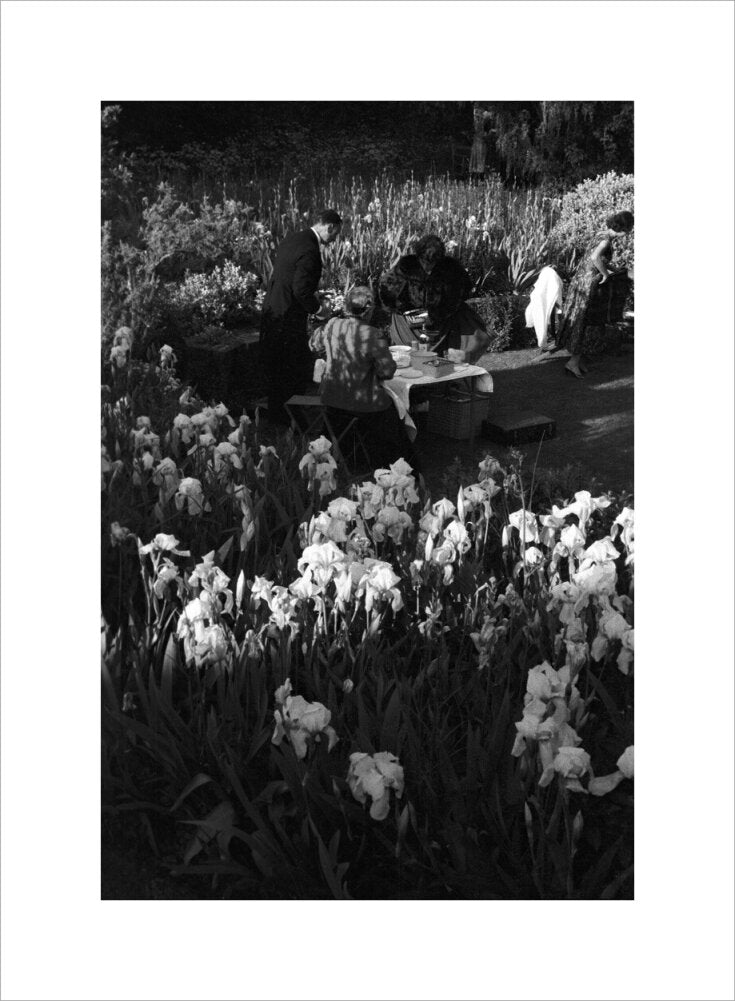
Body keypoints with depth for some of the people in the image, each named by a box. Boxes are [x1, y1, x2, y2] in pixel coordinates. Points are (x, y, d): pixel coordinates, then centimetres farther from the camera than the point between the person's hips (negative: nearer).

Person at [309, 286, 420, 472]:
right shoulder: (374, 336, -24)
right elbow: (387, 371, -17)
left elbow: (314, 346, 11)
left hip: (333, 399, 5)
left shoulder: (331, 325, -9)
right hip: (366, 403, -4)